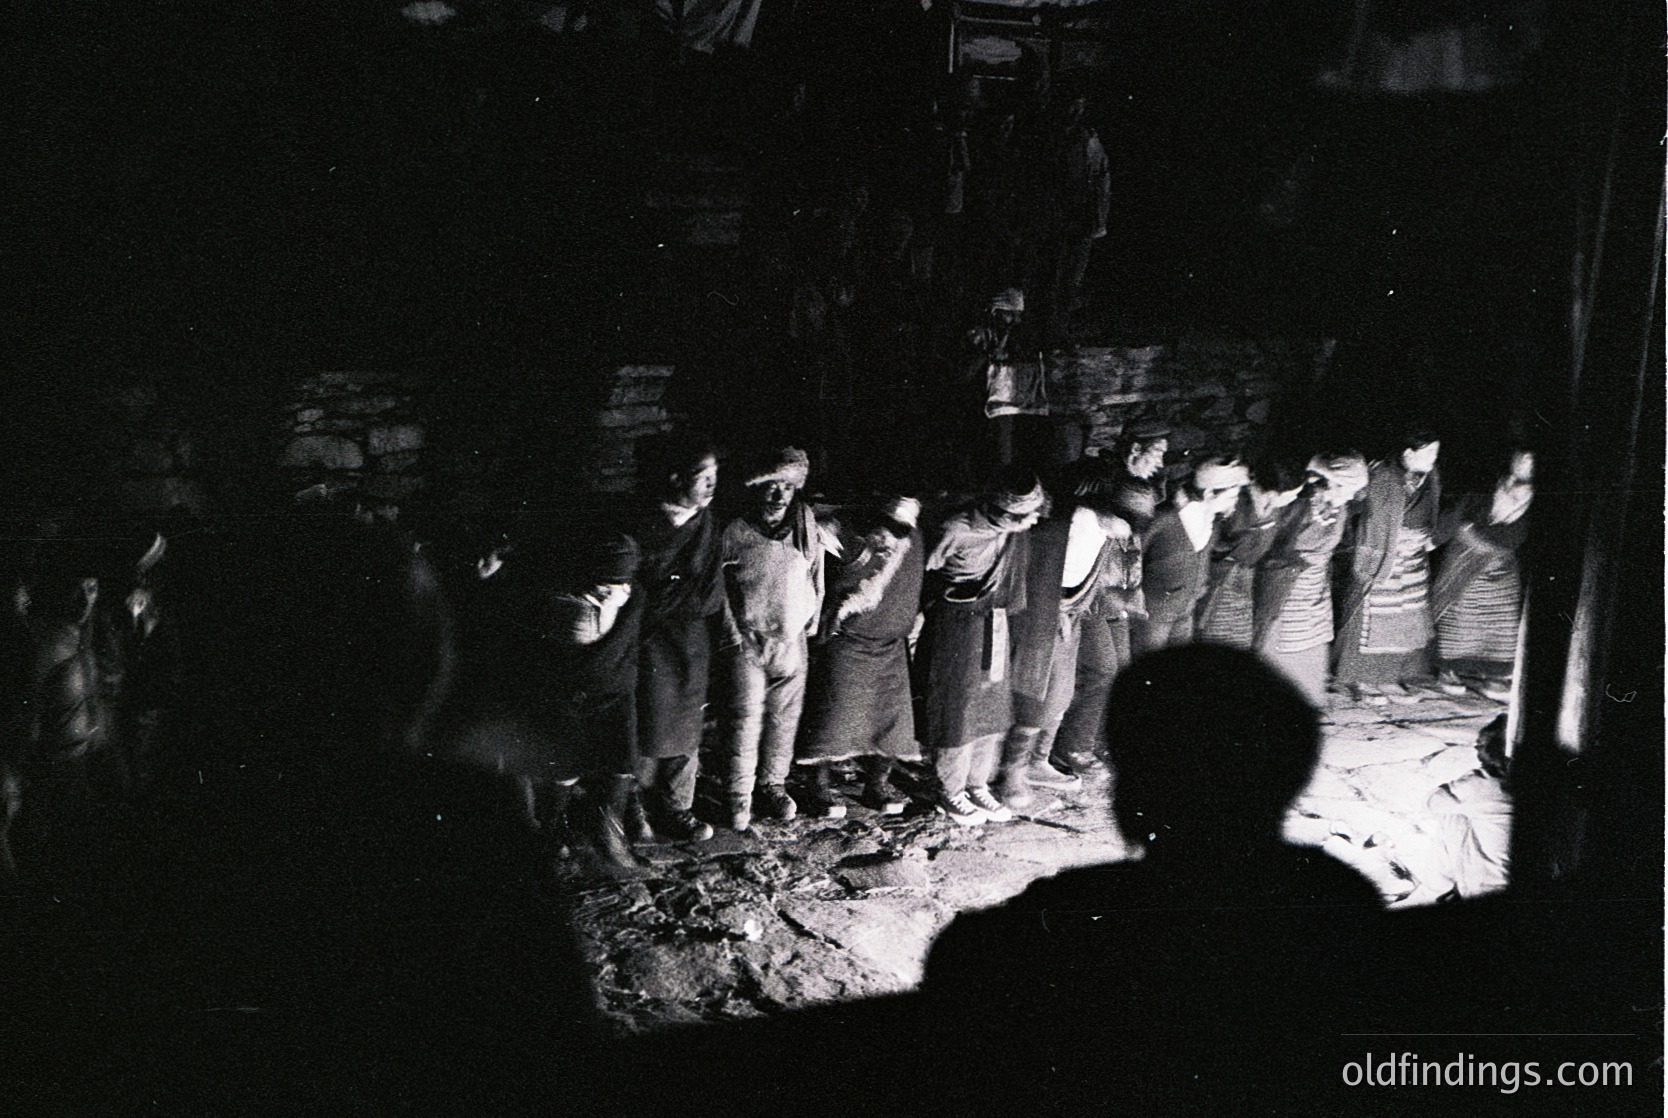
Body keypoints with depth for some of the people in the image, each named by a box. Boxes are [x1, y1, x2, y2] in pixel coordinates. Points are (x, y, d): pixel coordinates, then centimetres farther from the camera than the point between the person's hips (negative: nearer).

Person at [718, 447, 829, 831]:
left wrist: (813, 620, 9)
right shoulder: (735, 532, -7)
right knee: (746, 715, -6)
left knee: (785, 715, 9)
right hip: (748, 639, -3)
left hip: (792, 638, 4)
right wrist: (731, 630, -2)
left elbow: (817, 572, 12)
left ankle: (772, 786, 25)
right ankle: (739, 795, 5)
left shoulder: (805, 520, 3)